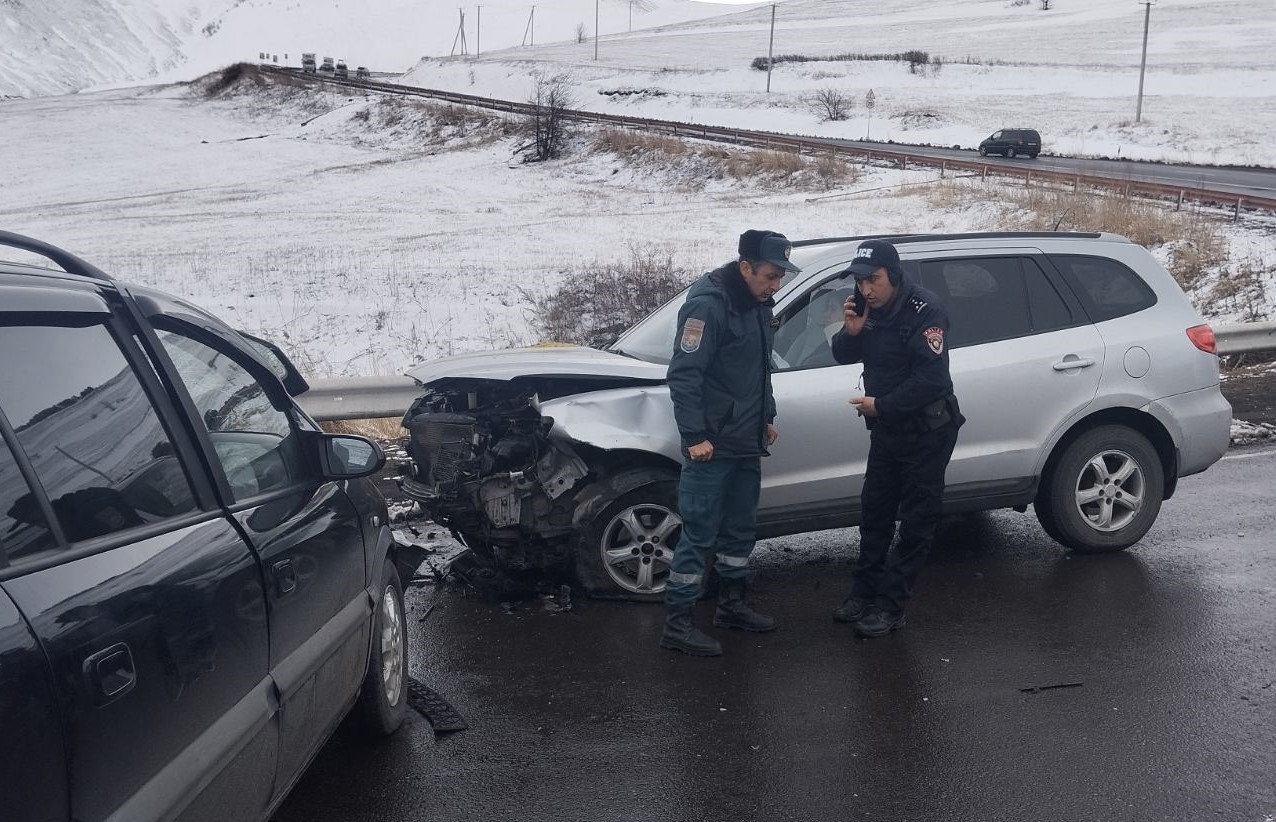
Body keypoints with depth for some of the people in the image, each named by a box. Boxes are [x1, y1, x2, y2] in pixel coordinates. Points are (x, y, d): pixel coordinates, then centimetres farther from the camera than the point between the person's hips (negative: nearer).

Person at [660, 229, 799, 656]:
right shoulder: (709, 303, -19)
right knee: (699, 533, -5)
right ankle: (676, 623, 2)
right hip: (712, 445, -9)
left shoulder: (758, 303, 11)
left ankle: (731, 604, 32)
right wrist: (695, 436, -23)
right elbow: (683, 374, -21)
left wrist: (767, 417, 23)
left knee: (740, 528, 17)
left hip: (746, 443, 9)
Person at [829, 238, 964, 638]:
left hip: (927, 430, -8)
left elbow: (932, 378, -27)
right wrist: (851, 332, -14)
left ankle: (889, 606, 6)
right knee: (874, 513, 14)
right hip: (886, 427, 8)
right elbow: (845, 356, 7)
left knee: (916, 522, 2)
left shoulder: (924, 311, -21)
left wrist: (881, 405, -20)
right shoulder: (869, 307, 1)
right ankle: (864, 593, 25)